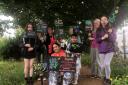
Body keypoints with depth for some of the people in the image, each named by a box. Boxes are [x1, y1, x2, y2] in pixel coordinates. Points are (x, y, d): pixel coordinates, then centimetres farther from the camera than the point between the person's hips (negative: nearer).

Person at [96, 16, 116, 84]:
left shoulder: (112, 29, 1)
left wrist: (110, 33, -16)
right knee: (102, 65, 2)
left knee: (107, 64, -14)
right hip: (101, 50, 2)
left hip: (110, 49, -2)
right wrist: (102, 38, -17)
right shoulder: (99, 30, 5)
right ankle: (101, 76, 28)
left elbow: (113, 40, -4)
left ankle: (107, 78, 5)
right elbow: (97, 40, 1)